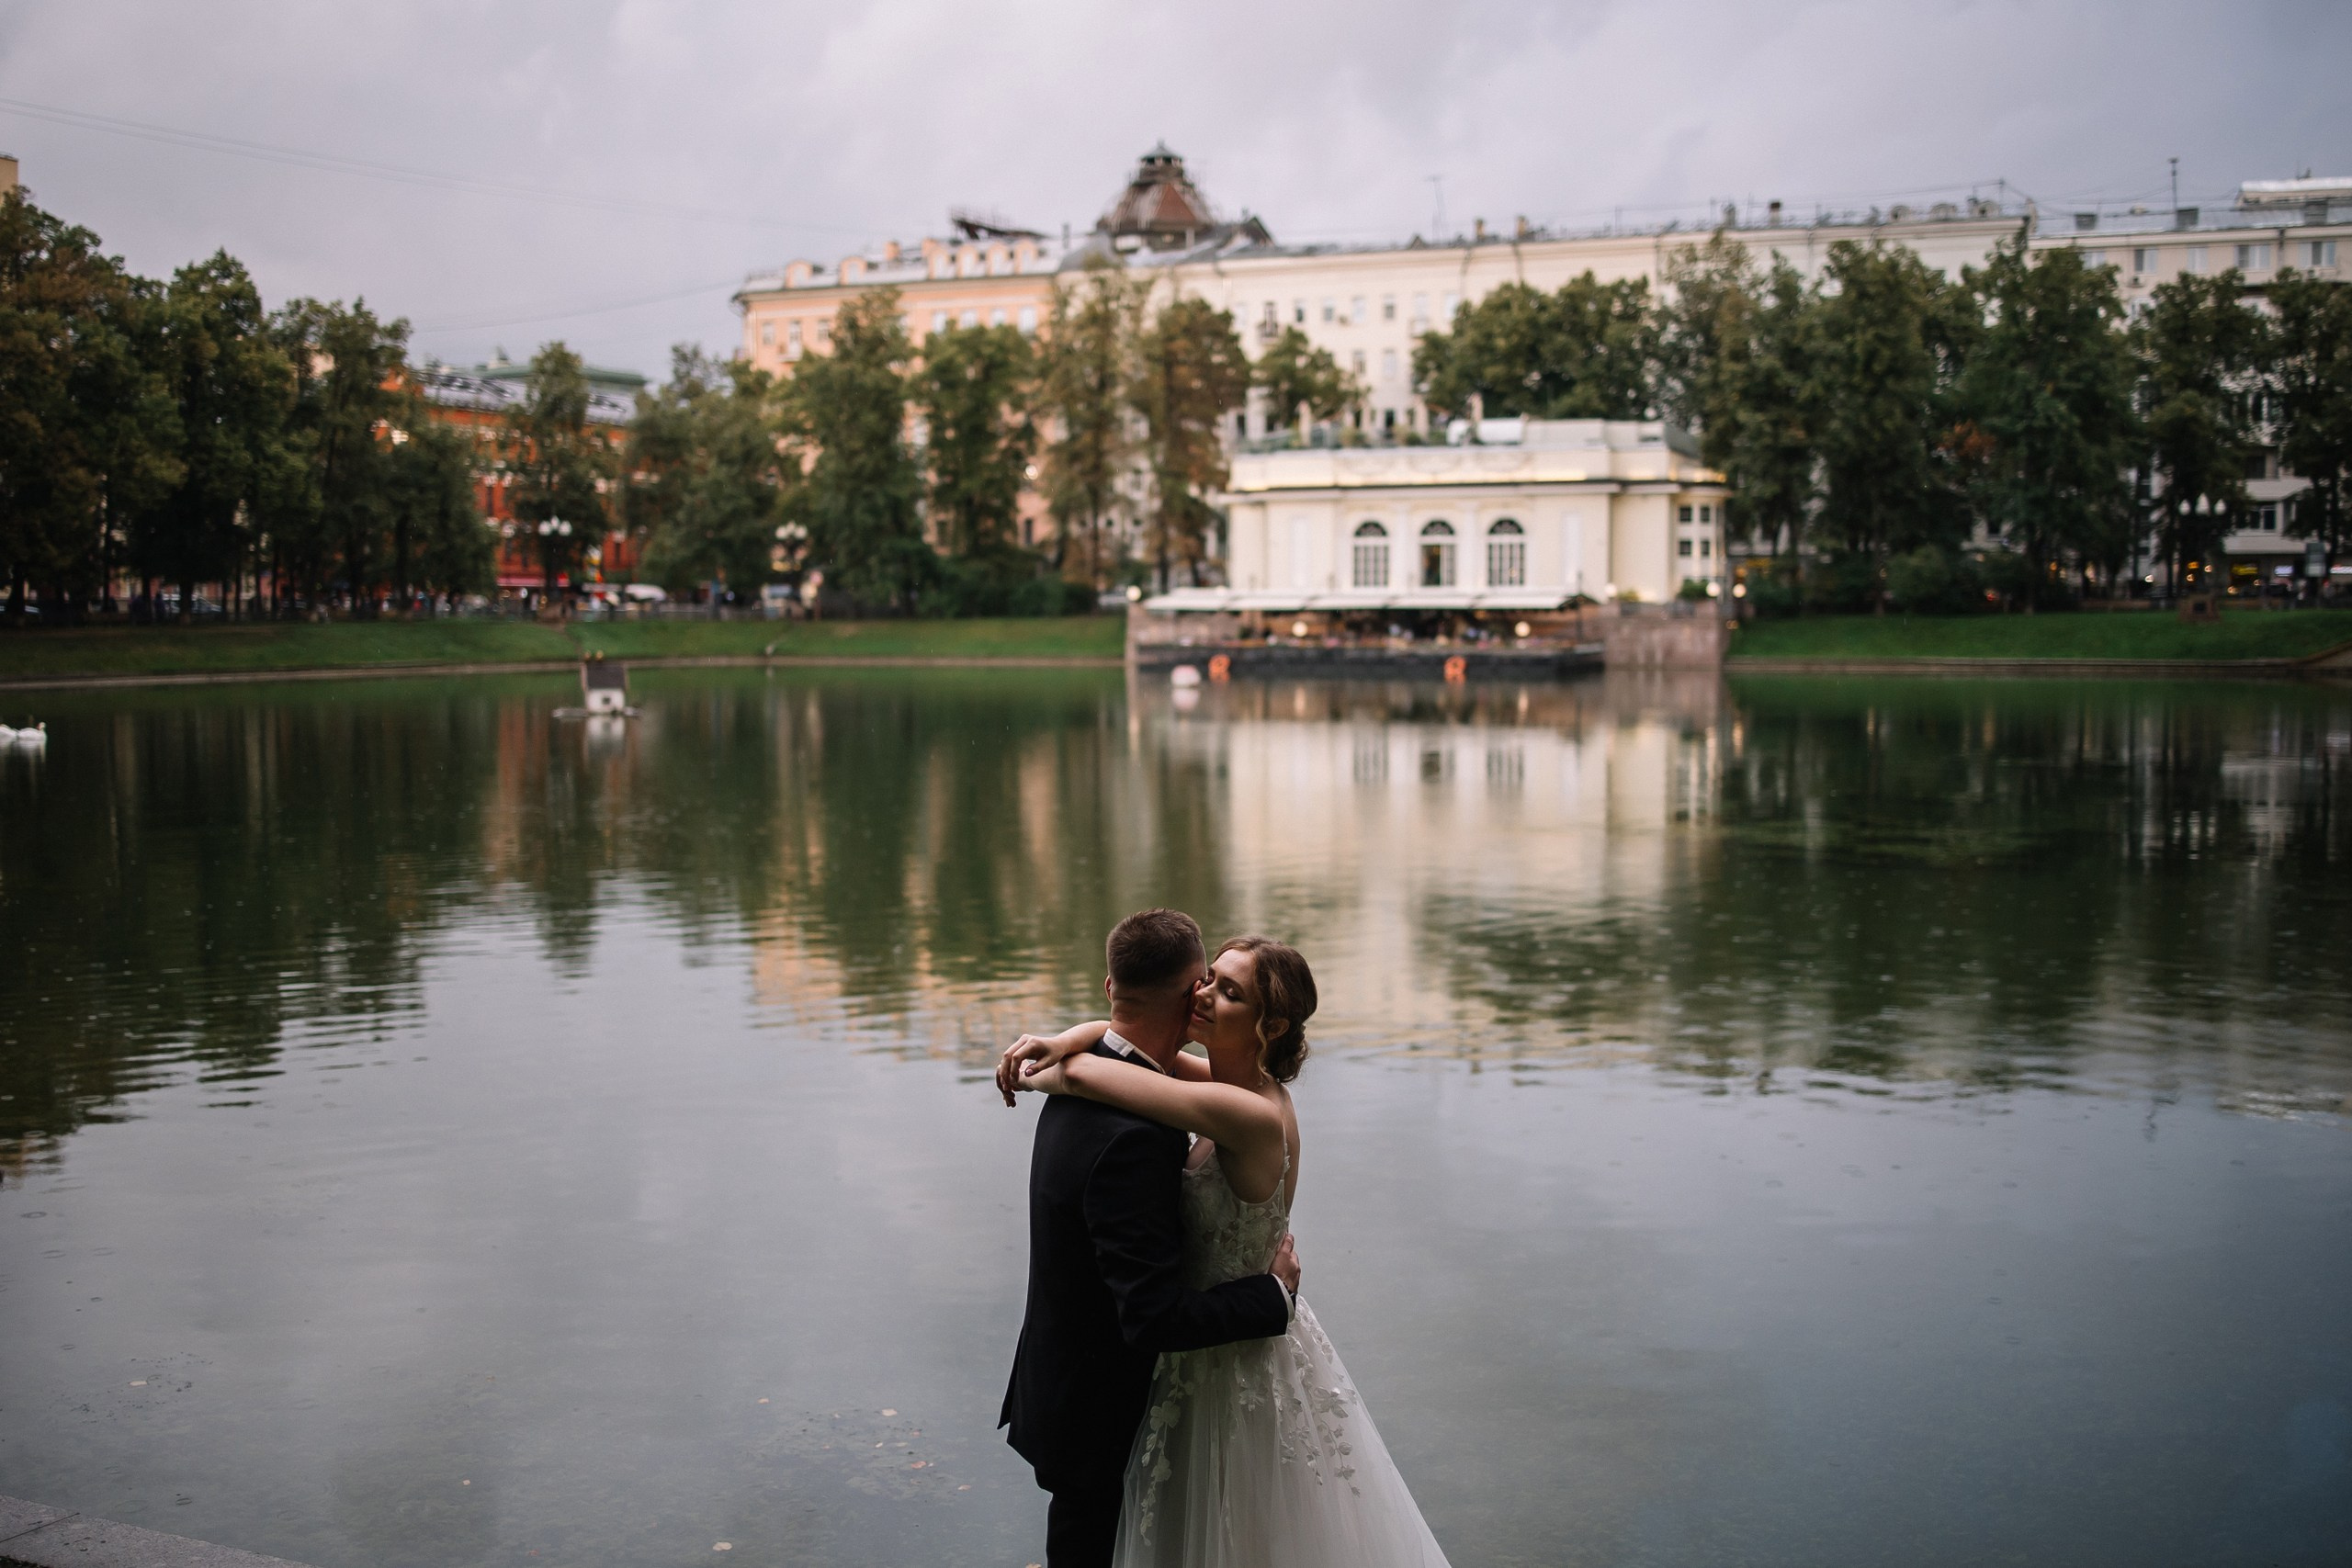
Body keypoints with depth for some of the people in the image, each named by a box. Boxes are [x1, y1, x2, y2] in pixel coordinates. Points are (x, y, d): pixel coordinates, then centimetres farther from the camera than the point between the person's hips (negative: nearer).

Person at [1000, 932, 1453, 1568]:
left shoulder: (1250, 1115, -31)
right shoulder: (1238, 1082, -5)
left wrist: (1034, 1075, -14)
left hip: (1234, 1365, -8)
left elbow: (1085, 1074, -34)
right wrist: (1059, 1042, -15)